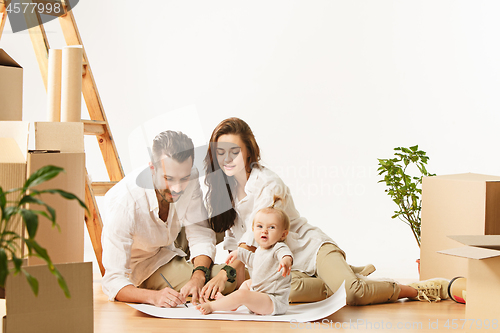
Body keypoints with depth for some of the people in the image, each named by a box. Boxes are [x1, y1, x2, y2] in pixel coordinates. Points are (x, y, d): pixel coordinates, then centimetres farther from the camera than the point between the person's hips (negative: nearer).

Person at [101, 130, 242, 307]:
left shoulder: (190, 180, -18)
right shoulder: (124, 201, -33)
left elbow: (200, 236, -12)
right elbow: (113, 281, -32)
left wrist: (197, 278, -33)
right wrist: (154, 296, -51)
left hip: (167, 256, 6)